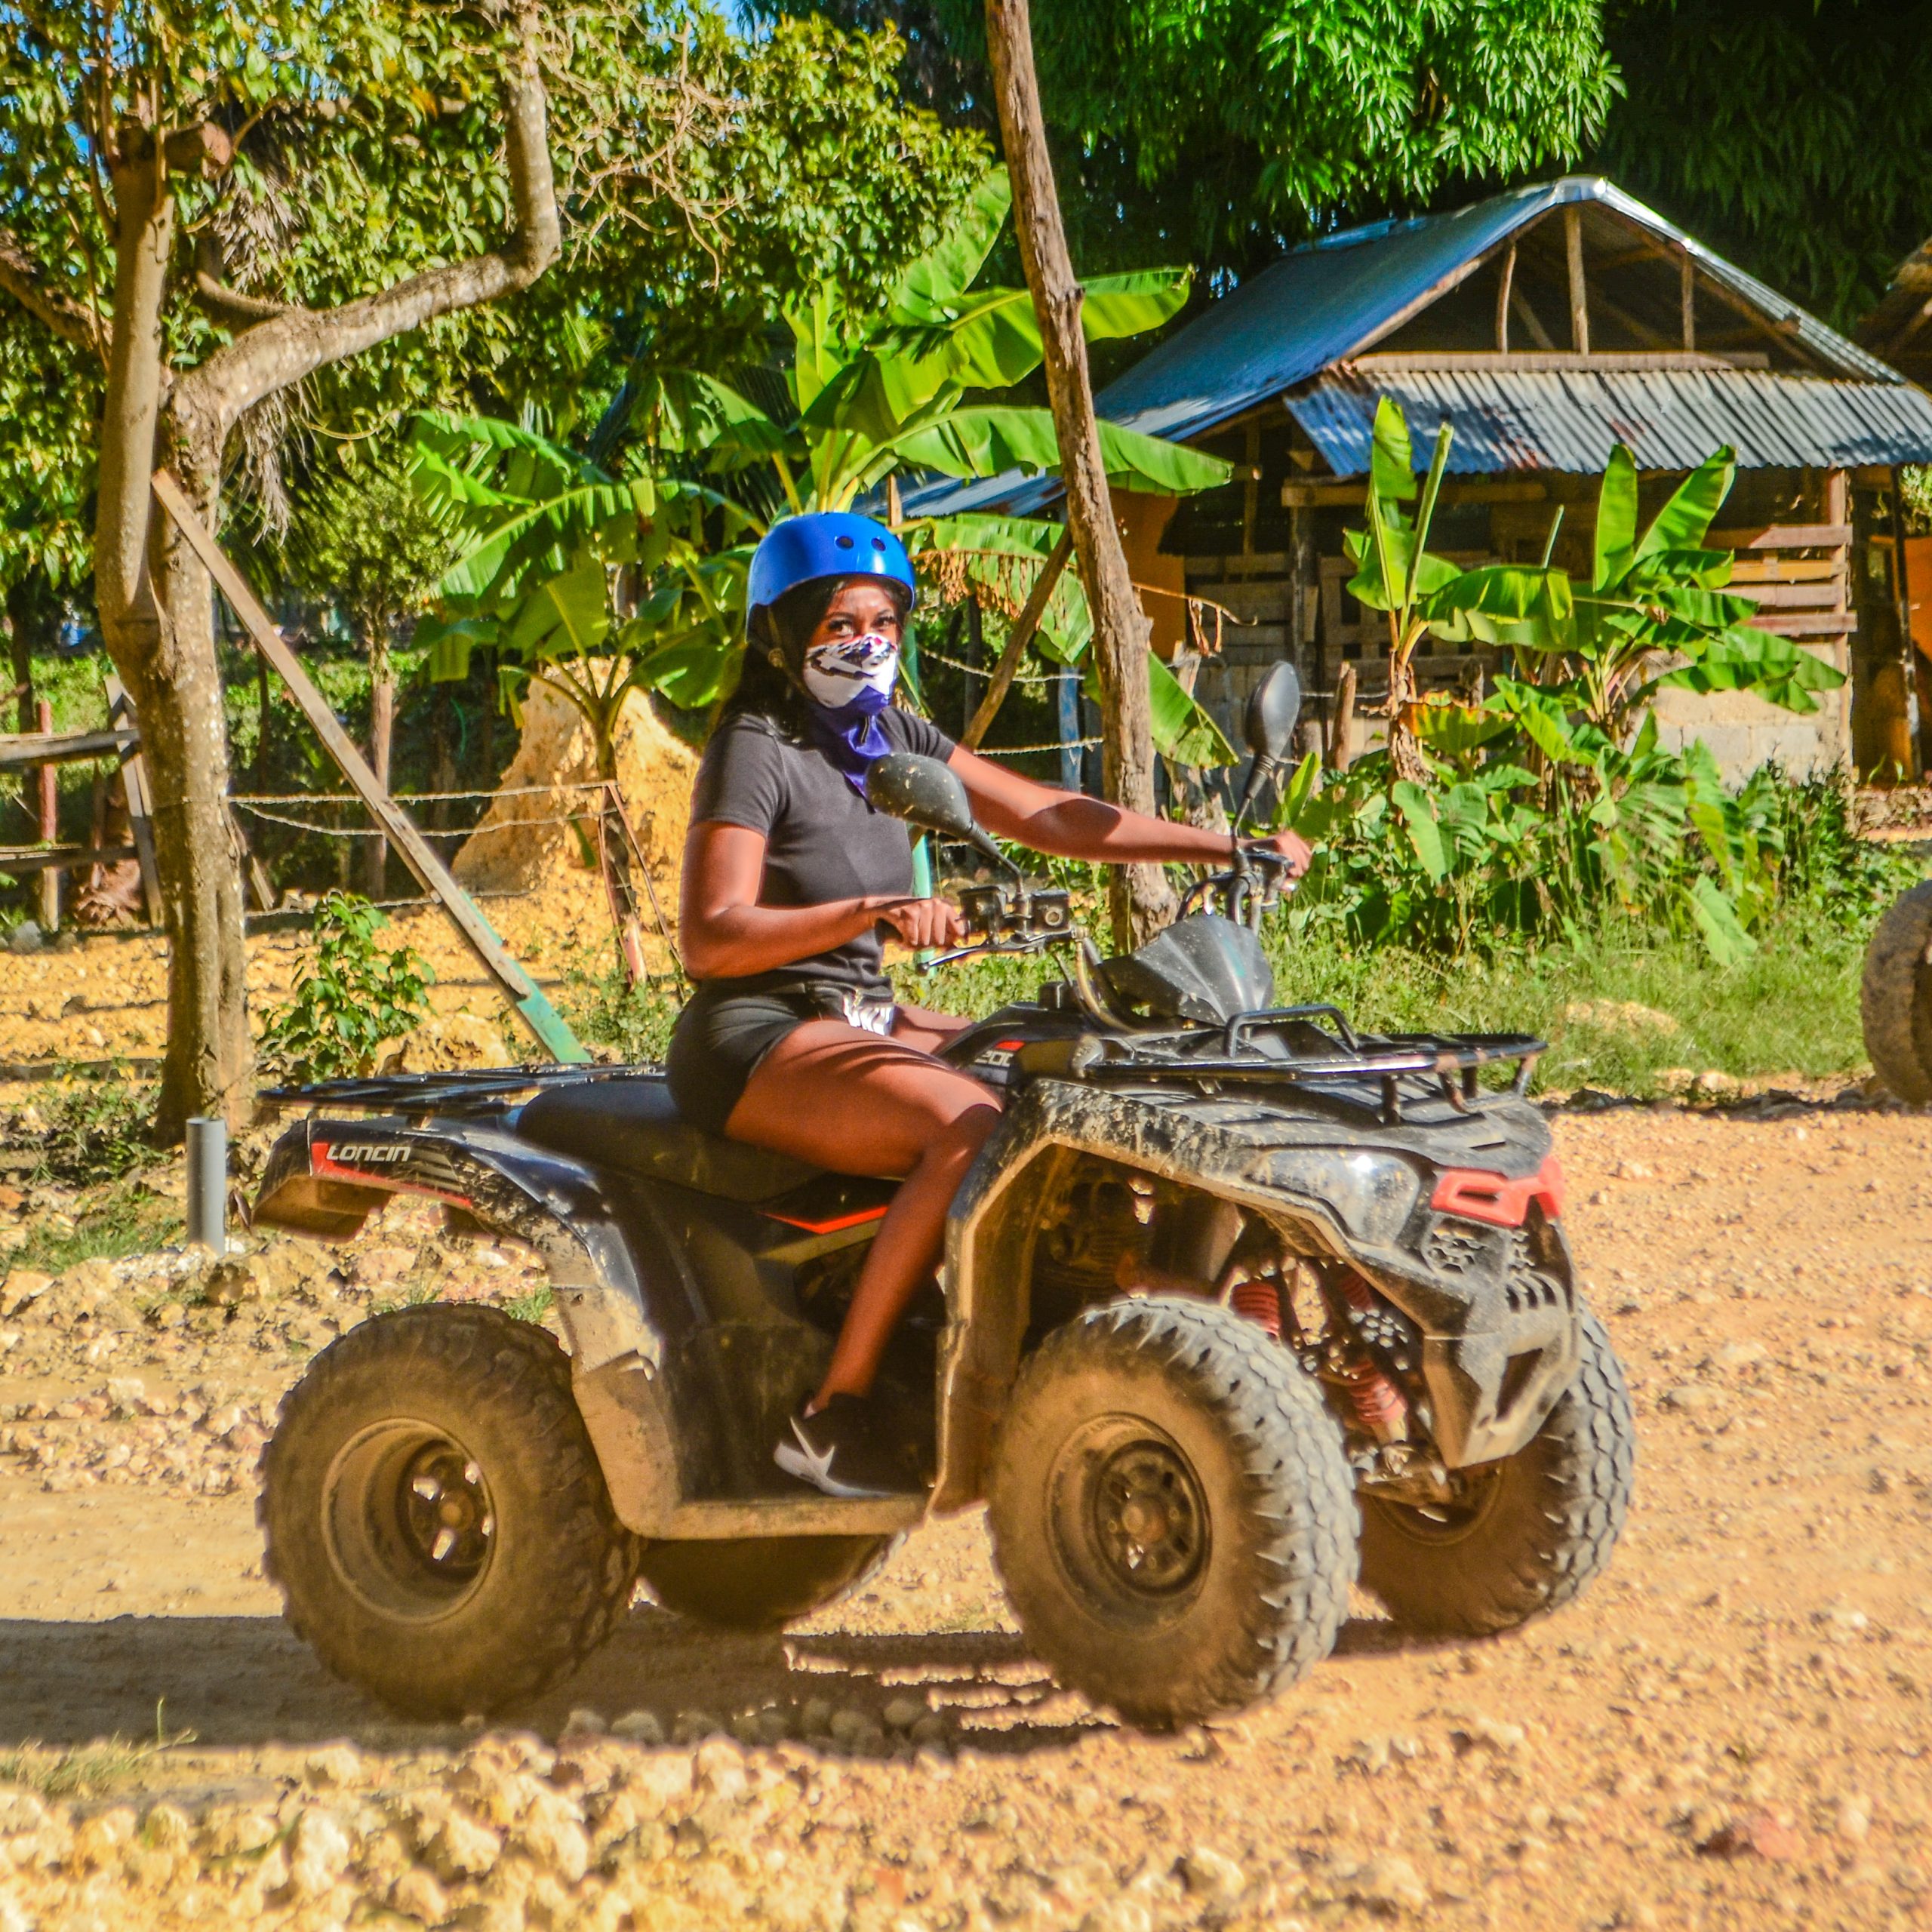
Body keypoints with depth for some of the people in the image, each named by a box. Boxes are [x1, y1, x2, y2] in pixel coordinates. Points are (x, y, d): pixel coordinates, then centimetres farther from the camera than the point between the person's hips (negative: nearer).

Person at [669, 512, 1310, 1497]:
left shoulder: (893, 737, 13)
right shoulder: (756, 751, -11)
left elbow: (1049, 818, 12)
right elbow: (711, 939, -21)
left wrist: (1227, 848, 5)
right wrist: (872, 912, -34)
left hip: (863, 1020, 8)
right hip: (756, 1041, -8)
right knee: (974, 1124, -32)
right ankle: (833, 1412, -30)